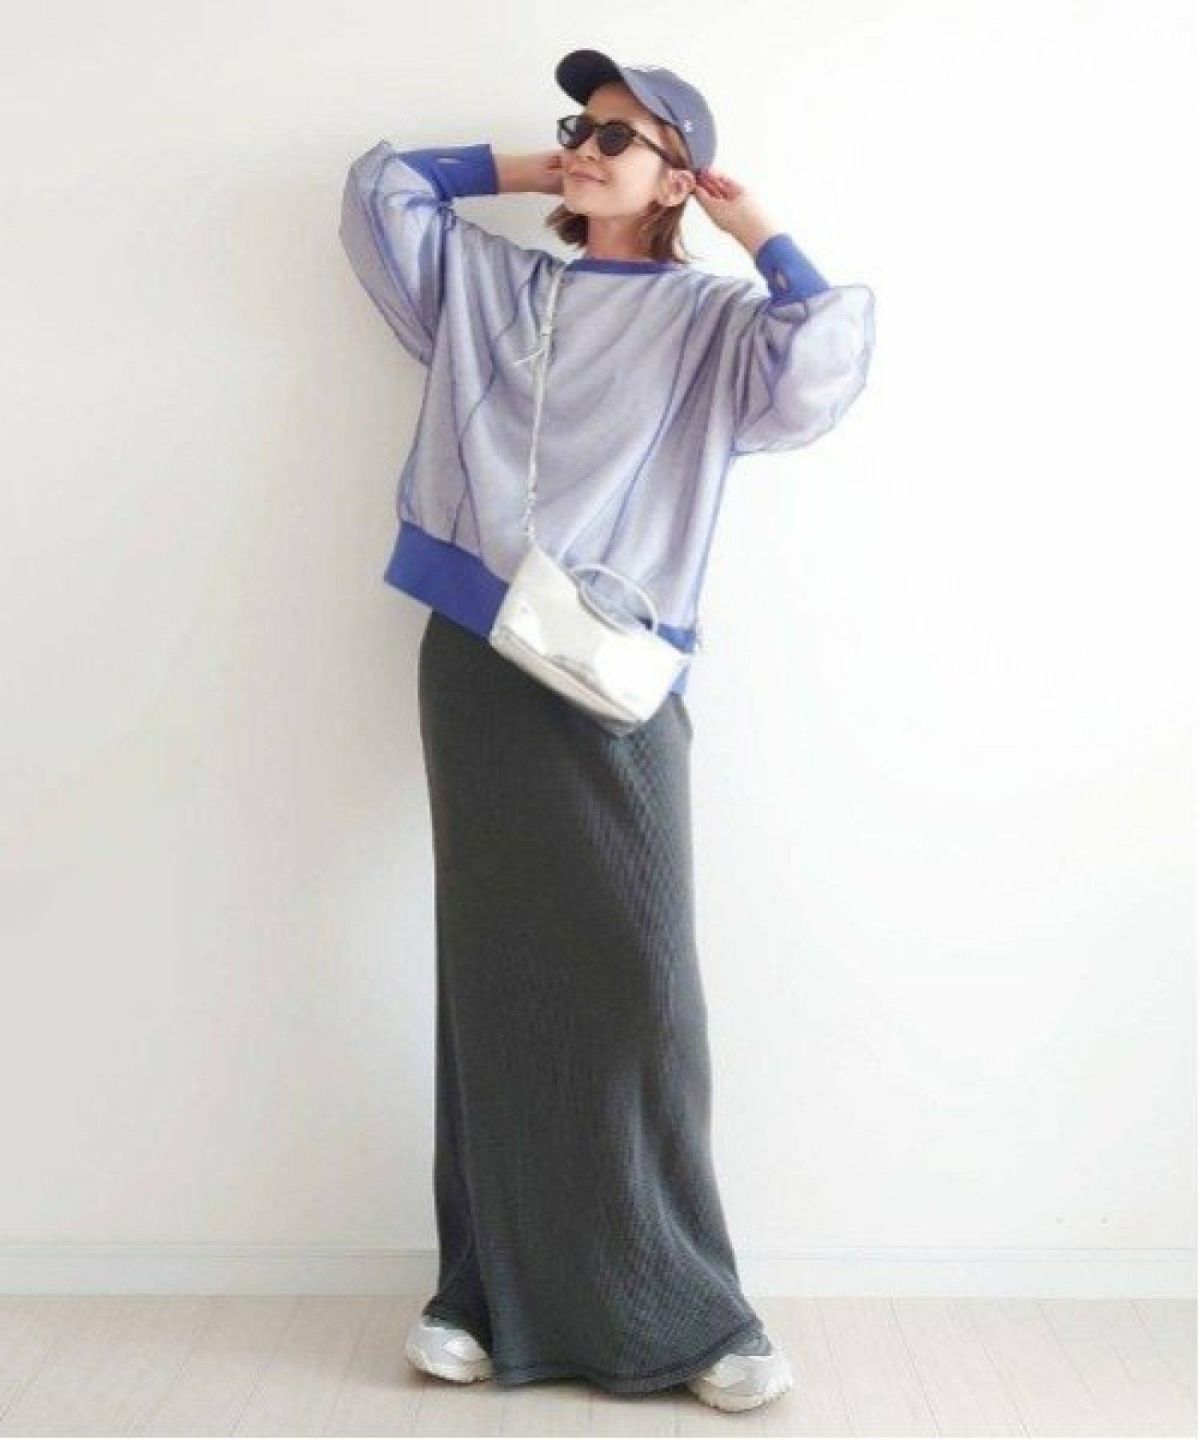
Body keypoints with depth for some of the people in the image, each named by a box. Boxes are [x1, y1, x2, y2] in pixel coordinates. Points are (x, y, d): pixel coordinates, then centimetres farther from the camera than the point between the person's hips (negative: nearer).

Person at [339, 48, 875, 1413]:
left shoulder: (711, 318, 6)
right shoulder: (484, 280, 19)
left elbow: (815, 378, -12)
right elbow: (379, 188, 28)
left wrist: (759, 234, 1)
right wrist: (512, 168, 23)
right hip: (474, 670, 3)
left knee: (639, 987, -5)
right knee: (493, 982, 5)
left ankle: (681, 1312, 7)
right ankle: (490, 1293, 14)